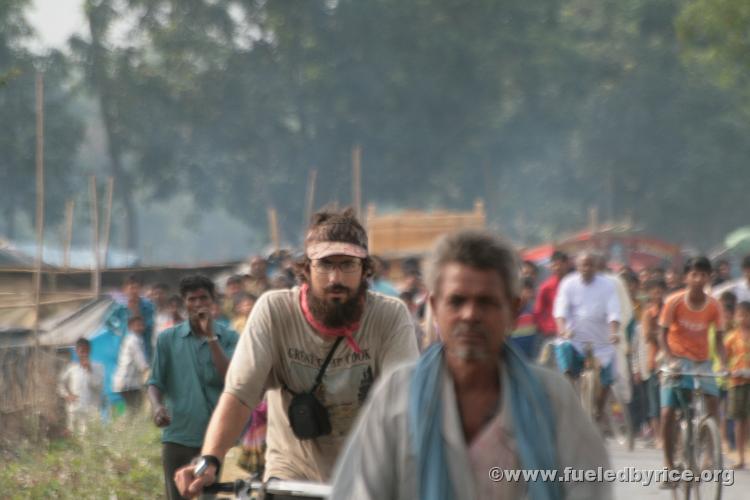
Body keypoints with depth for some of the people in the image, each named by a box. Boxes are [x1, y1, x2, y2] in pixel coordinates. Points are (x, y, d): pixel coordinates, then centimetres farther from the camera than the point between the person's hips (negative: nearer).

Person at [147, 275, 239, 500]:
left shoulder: (228, 338, 4)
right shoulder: (168, 338, 6)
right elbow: (155, 382, 5)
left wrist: (211, 337, -12)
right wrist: (156, 405, -17)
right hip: (177, 435, 1)